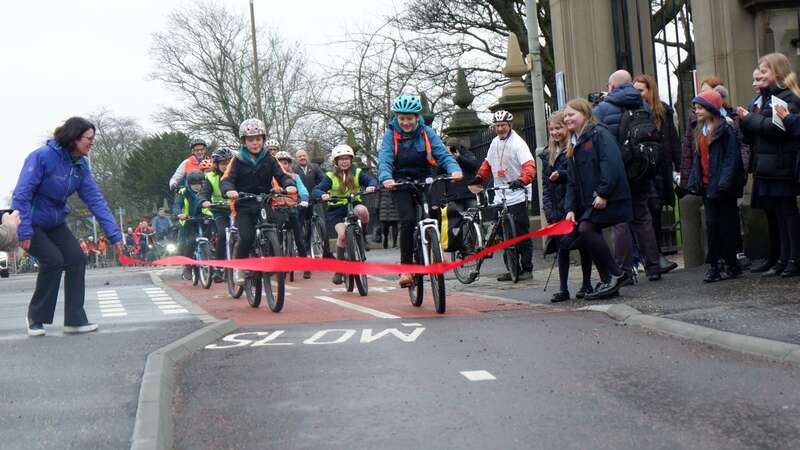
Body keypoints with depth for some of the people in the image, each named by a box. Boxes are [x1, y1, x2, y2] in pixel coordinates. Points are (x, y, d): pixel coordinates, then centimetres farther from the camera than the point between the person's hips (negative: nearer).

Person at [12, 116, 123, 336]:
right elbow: (21, 194, -27)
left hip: (54, 222, 7)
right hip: (31, 222, -7)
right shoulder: (42, 157, -25)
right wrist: (23, 231, -33)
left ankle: (75, 319, 2)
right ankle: (36, 317, -1)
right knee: (54, 259, -20)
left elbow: (95, 199, -6)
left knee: (76, 258, -6)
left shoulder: (81, 164, -5)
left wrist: (114, 234, -13)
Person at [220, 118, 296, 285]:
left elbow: (281, 175, -1)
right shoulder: (238, 160, 0)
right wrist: (229, 190, -33)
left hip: (264, 205, 2)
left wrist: (289, 185, -24)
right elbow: (226, 179, -9)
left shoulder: (268, 159, 6)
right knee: (247, 237, -21)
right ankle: (238, 267, 2)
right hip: (244, 207, -2)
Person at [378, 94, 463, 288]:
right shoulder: (391, 135, -7)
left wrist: (454, 169, -33)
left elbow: (442, 154, -12)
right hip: (400, 184, -2)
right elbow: (384, 160, -19)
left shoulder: (427, 132, -2)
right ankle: (406, 268, -14)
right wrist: (386, 178, -41)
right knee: (408, 220, -20)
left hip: (424, 181, 2)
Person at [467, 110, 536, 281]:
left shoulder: (518, 143, -10)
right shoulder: (495, 142, 12)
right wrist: (478, 178, 12)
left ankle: (527, 269, 3)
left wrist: (521, 180, -37)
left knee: (521, 234, -4)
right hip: (500, 197, 7)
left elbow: (529, 166, -20)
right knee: (505, 236, 8)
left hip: (517, 197, -7)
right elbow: (488, 163, 25)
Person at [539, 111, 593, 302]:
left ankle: (587, 284, 16)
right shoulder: (547, 153, 13)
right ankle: (563, 289, 4)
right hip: (557, 207, 5)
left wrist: (561, 175, -25)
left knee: (583, 244, 5)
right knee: (561, 247, 2)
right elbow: (545, 182, 12)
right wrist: (548, 207, 3)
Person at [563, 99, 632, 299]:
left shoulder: (599, 134, -5)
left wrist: (603, 193, -24)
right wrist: (570, 208, 6)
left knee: (585, 230, -19)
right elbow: (572, 181, 17)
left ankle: (615, 273, -8)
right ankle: (608, 282, 9)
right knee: (589, 236, 1)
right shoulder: (573, 145, 20)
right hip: (588, 202, 9)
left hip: (608, 199, -8)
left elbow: (612, 164, -18)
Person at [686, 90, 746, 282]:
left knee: (727, 224, 0)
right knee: (711, 225, 7)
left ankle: (732, 265, 8)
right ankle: (714, 266, 10)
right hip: (707, 185, 7)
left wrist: (724, 183, -22)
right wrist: (693, 182, 7)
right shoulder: (701, 132, 14)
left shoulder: (725, 130, -10)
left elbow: (732, 158, -15)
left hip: (722, 187, -7)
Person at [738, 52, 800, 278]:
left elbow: (777, 126, -23)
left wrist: (750, 119, -13)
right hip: (768, 166, 9)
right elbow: (755, 136, 17)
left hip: (781, 166, -9)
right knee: (780, 213, 10)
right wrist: (746, 121, 0)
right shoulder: (767, 97, 18)